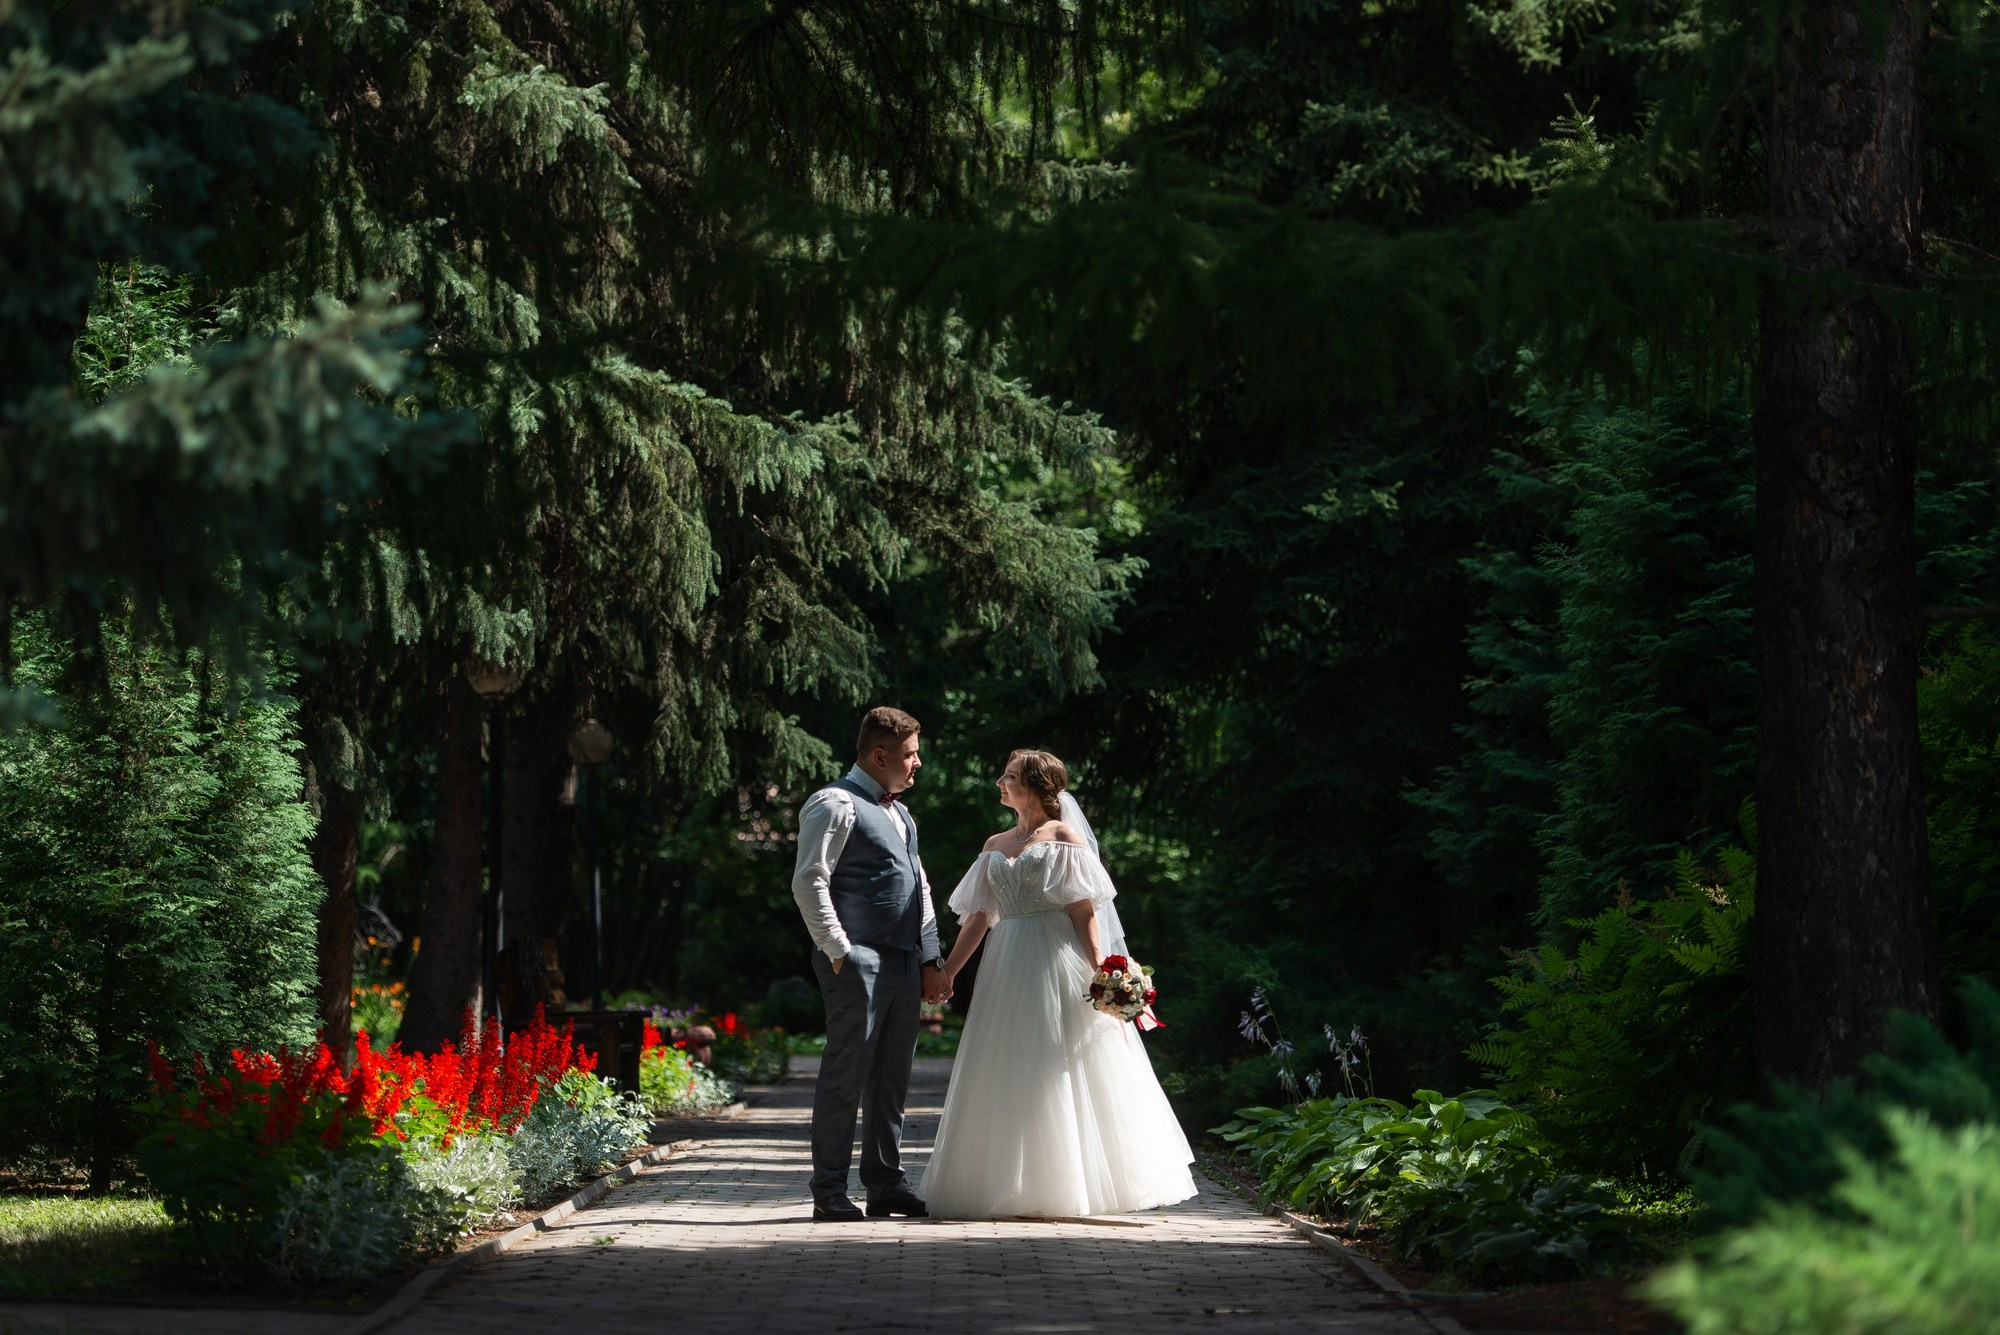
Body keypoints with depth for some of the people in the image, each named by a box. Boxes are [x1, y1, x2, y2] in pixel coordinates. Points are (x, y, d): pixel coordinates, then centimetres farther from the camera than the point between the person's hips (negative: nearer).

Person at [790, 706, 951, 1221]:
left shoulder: (900, 814, 23)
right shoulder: (835, 806, -5)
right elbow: (809, 882, -13)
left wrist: (929, 960, 17)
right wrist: (838, 952, -16)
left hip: (902, 965, 9)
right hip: (859, 964, -9)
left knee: (892, 1080, 11)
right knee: (846, 1076, -7)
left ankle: (887, 1184, 17)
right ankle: (829, 1192, -4)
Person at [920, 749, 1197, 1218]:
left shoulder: (1064, 837, -2)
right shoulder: (995, 846, 16)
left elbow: (1084, 912, -8)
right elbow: (977, 917, 14)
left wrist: (1101, 973, -15)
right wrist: (947, 970, 6)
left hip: (1057, 965, -6)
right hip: (1007, 966, 6)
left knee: (1060, 1071, -4)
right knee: (1006, 1077, 4)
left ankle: (1068, 1185, 2)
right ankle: (1012, 1186, 10)